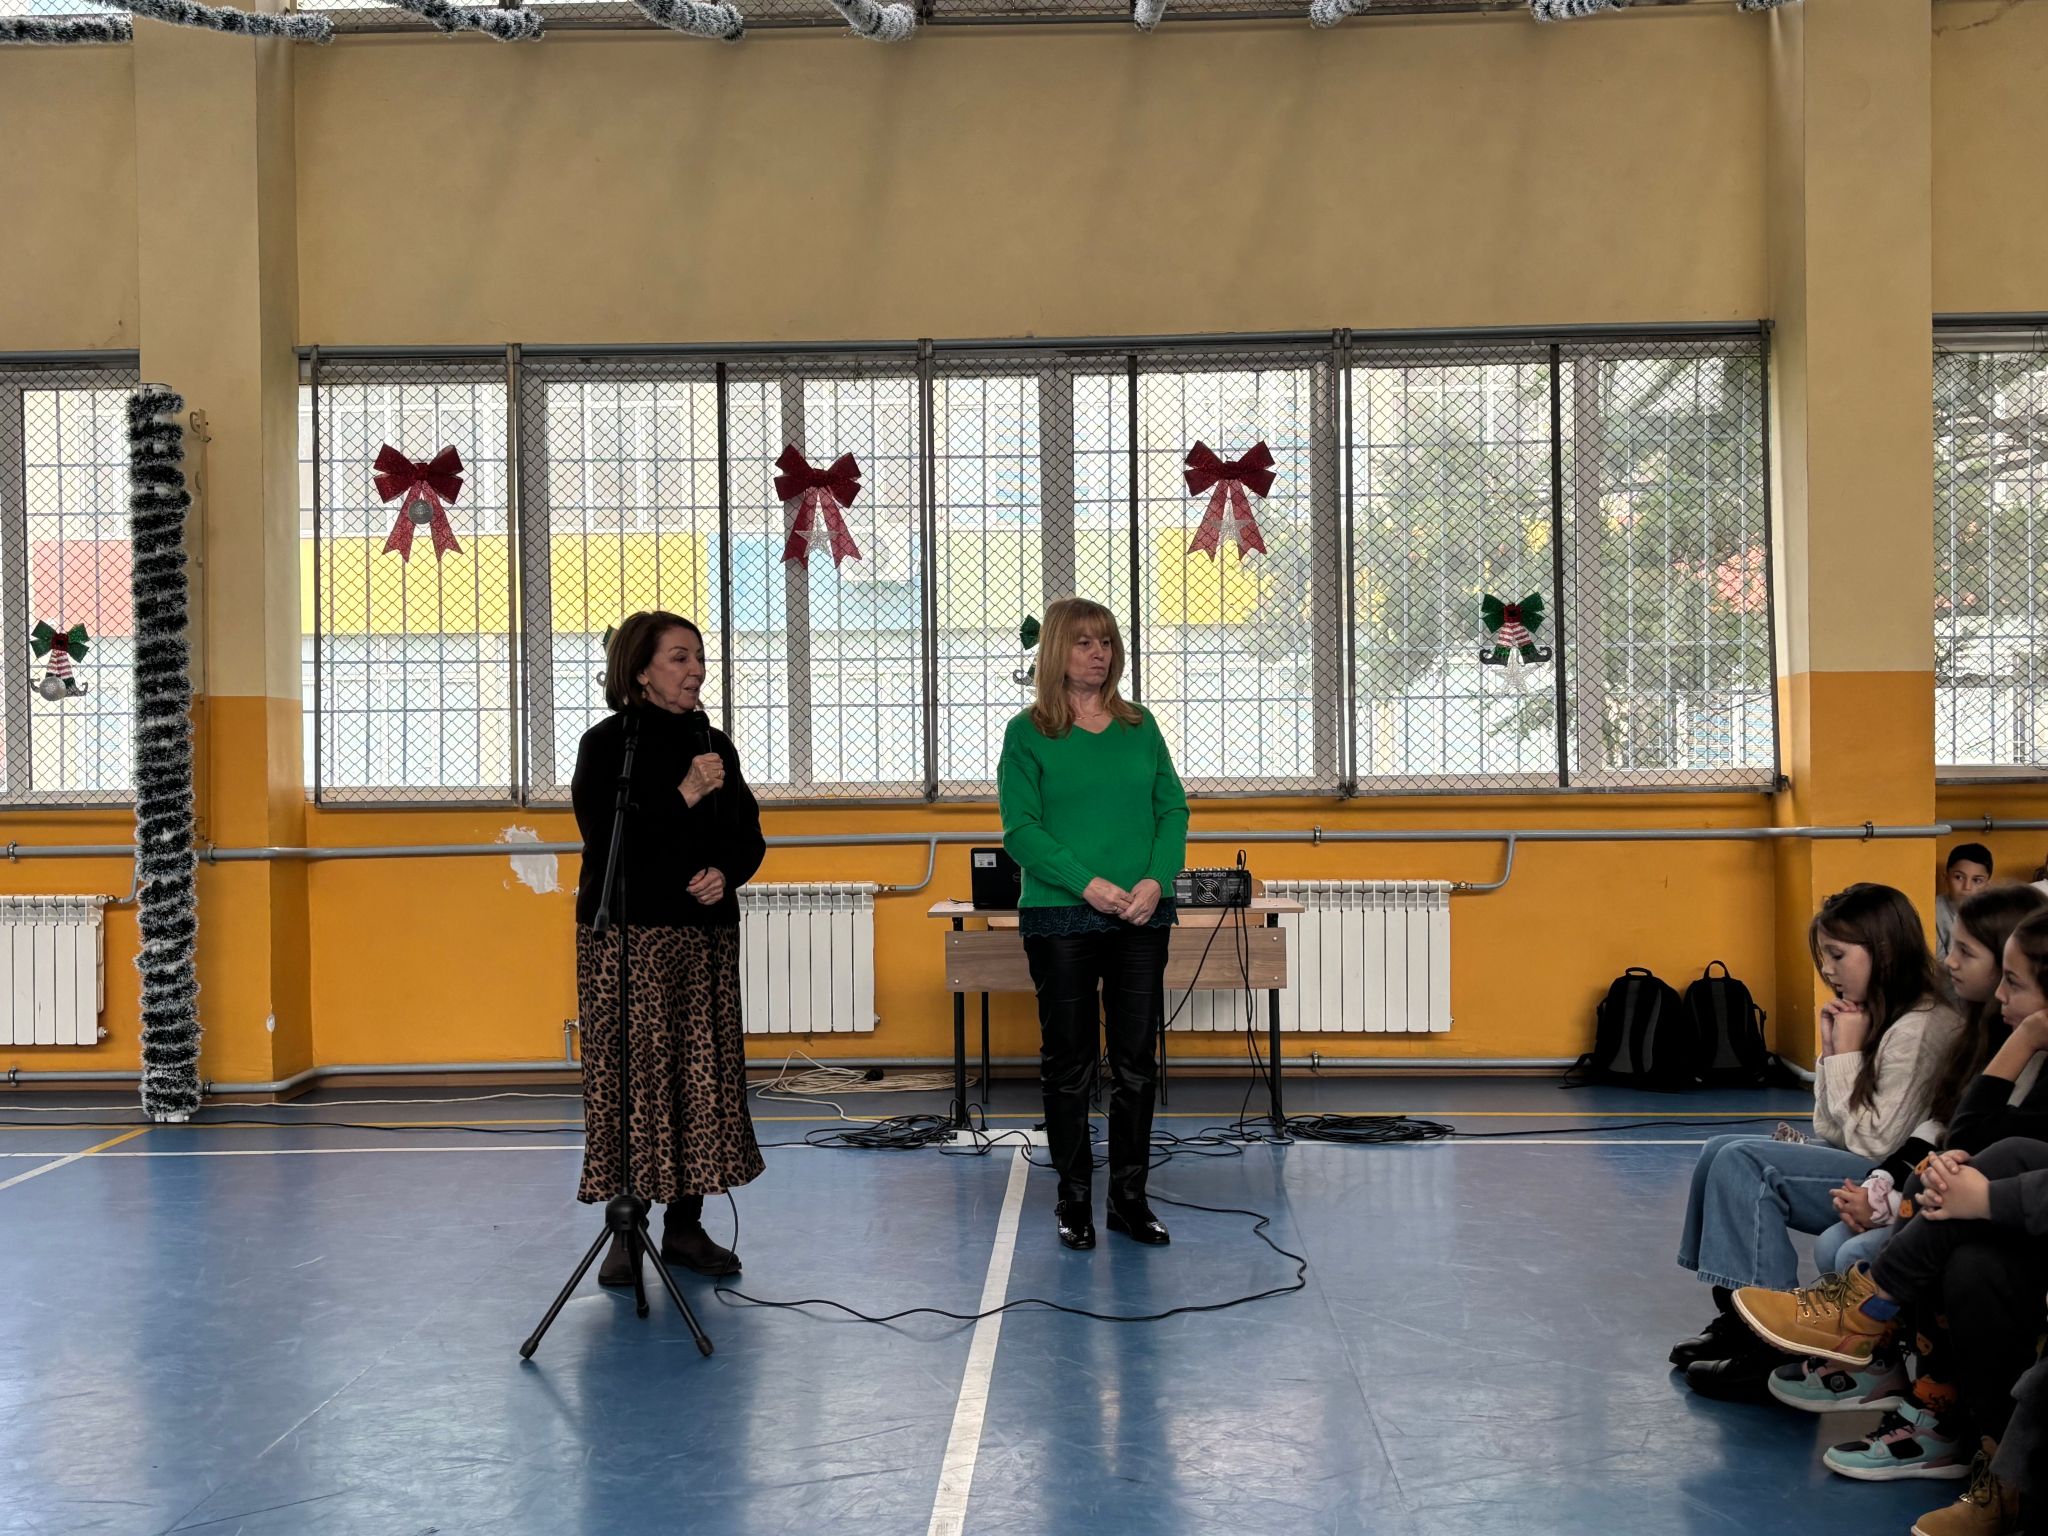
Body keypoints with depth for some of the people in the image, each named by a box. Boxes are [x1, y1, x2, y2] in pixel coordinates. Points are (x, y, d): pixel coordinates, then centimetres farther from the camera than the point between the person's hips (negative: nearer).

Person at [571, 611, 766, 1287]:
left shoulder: (713, 745, 12)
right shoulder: (608, 743, -2)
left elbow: (748, 837, 14)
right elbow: (605, 836, -13)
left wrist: (725, 874, -7)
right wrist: (685, 796, -18)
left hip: (706, 935, 5)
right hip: (627, 934, -5)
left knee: (704, 1073, 5)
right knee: (629, 1075, -4)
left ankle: (685, 1225, 15)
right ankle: (625, 1232, 5)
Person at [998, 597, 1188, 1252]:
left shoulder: (1140, 726, 10)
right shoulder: (1027, 733, -1)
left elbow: (1173, 809, 7)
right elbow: (1021, 828, -8)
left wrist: (1156, 879, -10)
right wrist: (1087, 884, -18)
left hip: (1143, 916, 3)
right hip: (1060, 918, -3)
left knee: (1136, 1061, 6)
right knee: (1068, 1062, 5)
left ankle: (1129, 1197, 17)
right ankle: (1074, 1199, 16)